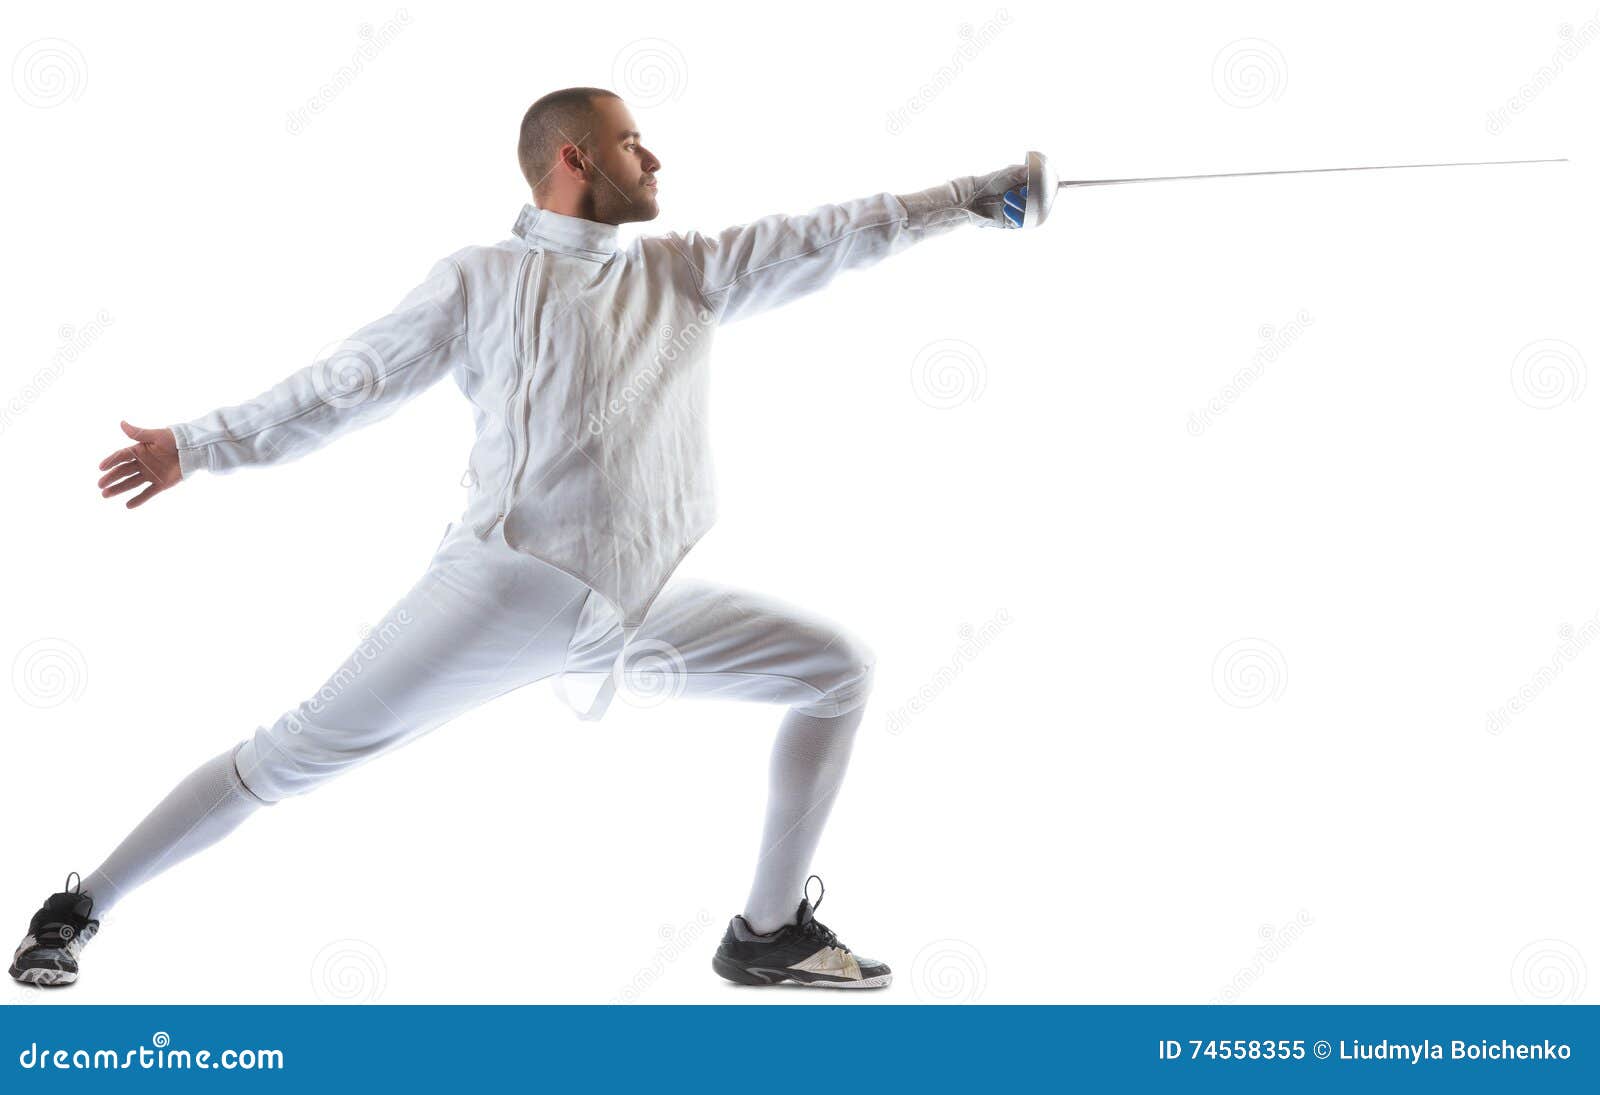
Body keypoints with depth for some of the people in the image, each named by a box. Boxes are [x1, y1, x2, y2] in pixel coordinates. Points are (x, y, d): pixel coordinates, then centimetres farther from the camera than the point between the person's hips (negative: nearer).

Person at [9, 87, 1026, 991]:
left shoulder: (686, 269, 15)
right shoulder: (479, 278, 4)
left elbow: (833, 236, 11)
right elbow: (342, 386, 8)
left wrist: (981, 194, 7)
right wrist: (198, 446, 6)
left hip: (647, 607, 5)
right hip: (511, 582, -4)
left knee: (839, 670, 2)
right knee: (293, 754, -5)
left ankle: (771, 930, 9)